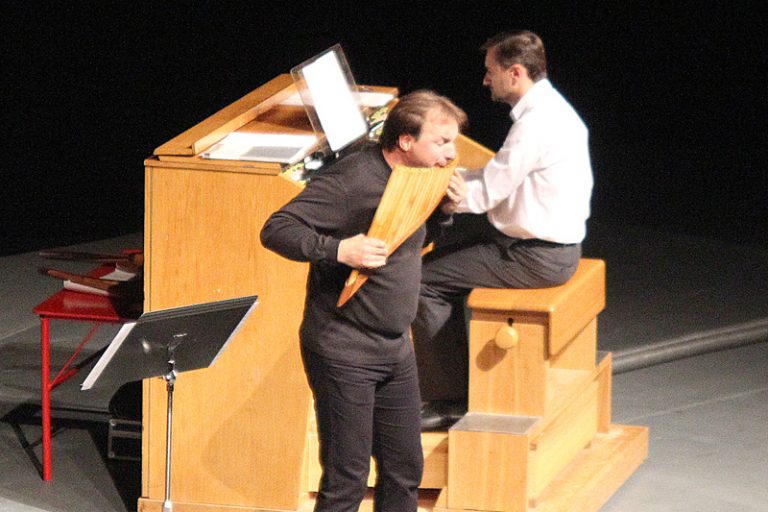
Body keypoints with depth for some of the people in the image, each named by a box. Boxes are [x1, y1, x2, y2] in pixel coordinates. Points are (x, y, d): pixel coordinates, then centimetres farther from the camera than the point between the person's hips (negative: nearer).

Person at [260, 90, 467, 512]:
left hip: (395, 350, 9)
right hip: (344, 354, -9)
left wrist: (442, 207, 5)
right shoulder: (353, 180, -19)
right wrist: (339, 250, -33)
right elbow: (276, 230, -22)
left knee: (405, 473, 14)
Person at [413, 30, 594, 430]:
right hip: (553, 239, 10)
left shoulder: (536, 123, -23)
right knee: (448, 240, 24)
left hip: (540, 256, -10)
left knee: (426, 283, -9)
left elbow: (485, 195, -22)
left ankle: (450, 400, -4)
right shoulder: (546, 107, 9)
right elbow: (502, 180, 16)